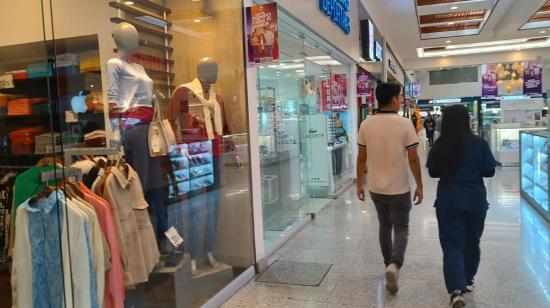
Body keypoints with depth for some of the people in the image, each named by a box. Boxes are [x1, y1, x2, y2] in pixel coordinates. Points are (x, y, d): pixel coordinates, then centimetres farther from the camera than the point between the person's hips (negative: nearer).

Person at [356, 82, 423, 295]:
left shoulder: (366, 125, -4)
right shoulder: (404, 124, -13)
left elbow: (361, 158, 1)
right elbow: (413, 159, -10)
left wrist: (359, 184, 11)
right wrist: (419, 185, 0)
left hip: (375, 187, 4)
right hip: (399, 188, -3)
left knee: (385, 226, 21)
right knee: (401, 229, 10)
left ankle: (389, 265, 32)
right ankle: (394, 265, -12)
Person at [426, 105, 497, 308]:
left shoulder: (439, 146, -6)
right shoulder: (479, 143, -9)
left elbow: (433, 173, 4)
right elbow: (489, 171, -1)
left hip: (448, 202, 0)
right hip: (475, 201, 1)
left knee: (452, 244, 2)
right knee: (472, 242, 19)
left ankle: (456, 289, -13)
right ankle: (467, 280, 35)